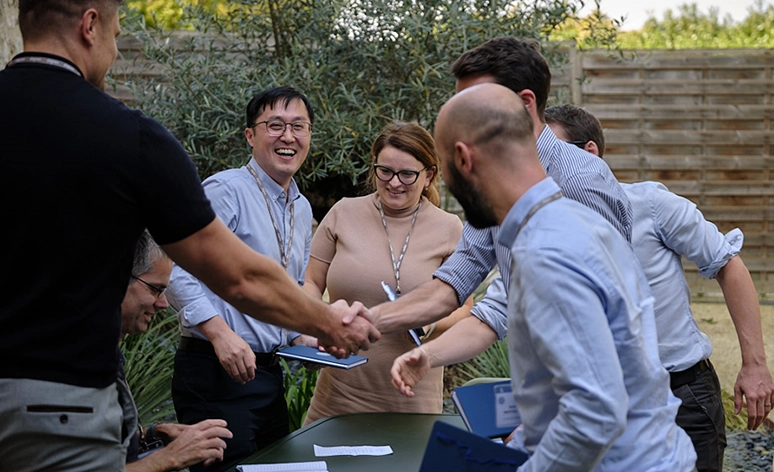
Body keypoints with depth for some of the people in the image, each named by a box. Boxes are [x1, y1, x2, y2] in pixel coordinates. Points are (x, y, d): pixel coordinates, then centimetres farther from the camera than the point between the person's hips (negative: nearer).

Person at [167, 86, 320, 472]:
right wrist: (220, 333, -29)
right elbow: (180, 271, -20)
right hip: (216, 370, -9)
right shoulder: (225, 190, -13)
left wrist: (300, 336, 8)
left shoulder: (303, 209, 15)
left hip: (268, 372, 9)